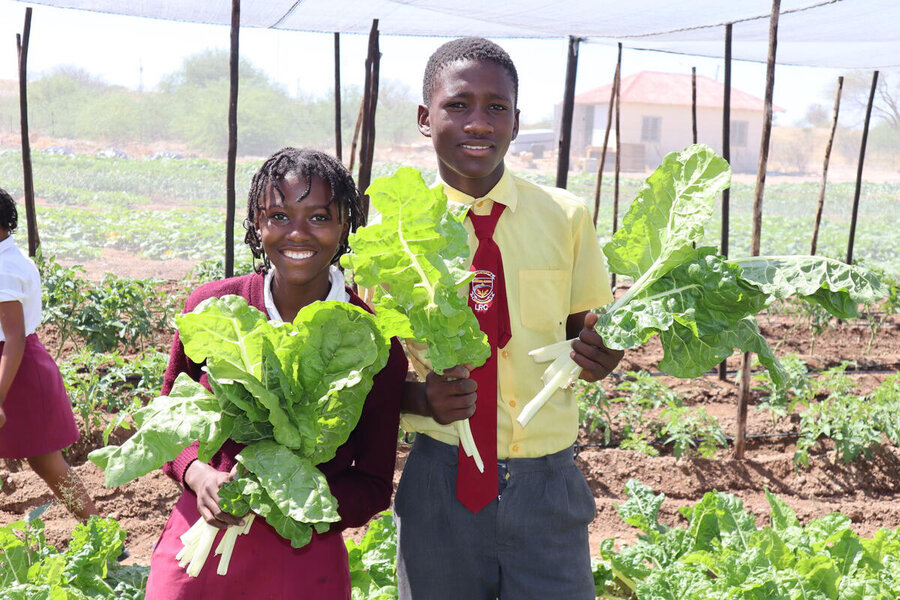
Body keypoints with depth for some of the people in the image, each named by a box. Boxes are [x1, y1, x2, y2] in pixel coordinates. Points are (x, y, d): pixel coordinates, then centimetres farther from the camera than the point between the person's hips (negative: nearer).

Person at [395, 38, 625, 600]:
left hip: (547, 482, 1)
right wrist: (422, 399, -19)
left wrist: (598, 353, -15)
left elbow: (585, 325, 8)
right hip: (439, 484, 0)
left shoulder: (566, 218, -2)